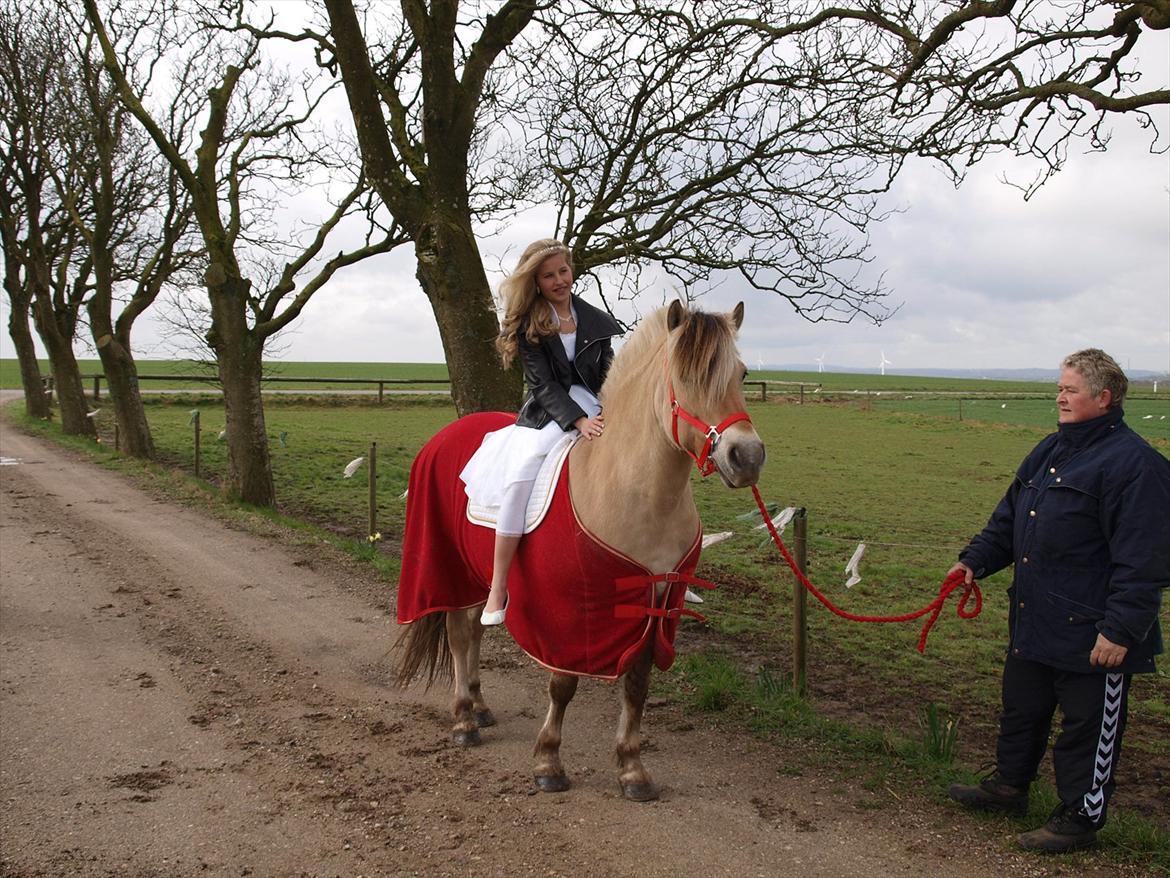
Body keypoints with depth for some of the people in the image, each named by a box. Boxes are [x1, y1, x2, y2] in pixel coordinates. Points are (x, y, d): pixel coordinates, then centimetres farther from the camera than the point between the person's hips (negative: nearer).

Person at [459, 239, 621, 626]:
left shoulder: (597, 321, 12)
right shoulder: (528, 325, 3)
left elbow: (609, 376, 12)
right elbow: (543, 384, -6)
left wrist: (609, 413, -9)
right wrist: (578, 420, -21)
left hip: (594, 410, 3)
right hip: (547, 417, -2)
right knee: (521, 475, -31)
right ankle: (498, 589, -27)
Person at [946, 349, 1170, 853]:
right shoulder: (1050, 451, 11)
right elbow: (1009, 518, 20)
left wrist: (1120, 629, -23)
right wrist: (976, 559, 7)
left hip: (1090, 633, -9)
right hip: (1033, 622, 9)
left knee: (1088, 726, 6)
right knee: (1022, 707, 22)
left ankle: (1080, 817, 21)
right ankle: (1009, 786, 40)